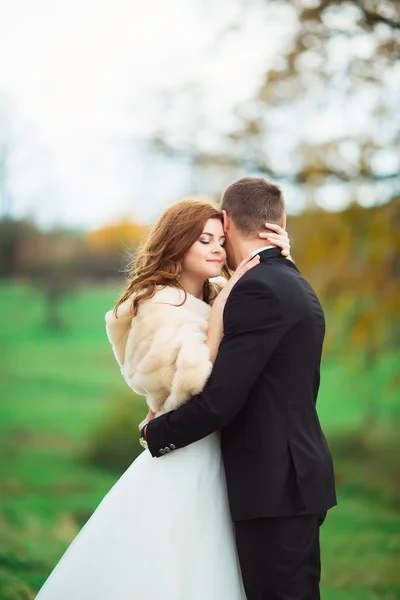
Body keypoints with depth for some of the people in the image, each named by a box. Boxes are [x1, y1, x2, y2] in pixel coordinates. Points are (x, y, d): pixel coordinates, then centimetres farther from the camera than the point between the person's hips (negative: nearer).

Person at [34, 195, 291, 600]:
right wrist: (221, 308, -19)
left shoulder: (217, 298, 11)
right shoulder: (160, 305, -11)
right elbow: (193, 386, -21)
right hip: (182, 468, -8)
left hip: (212, 462, 8)